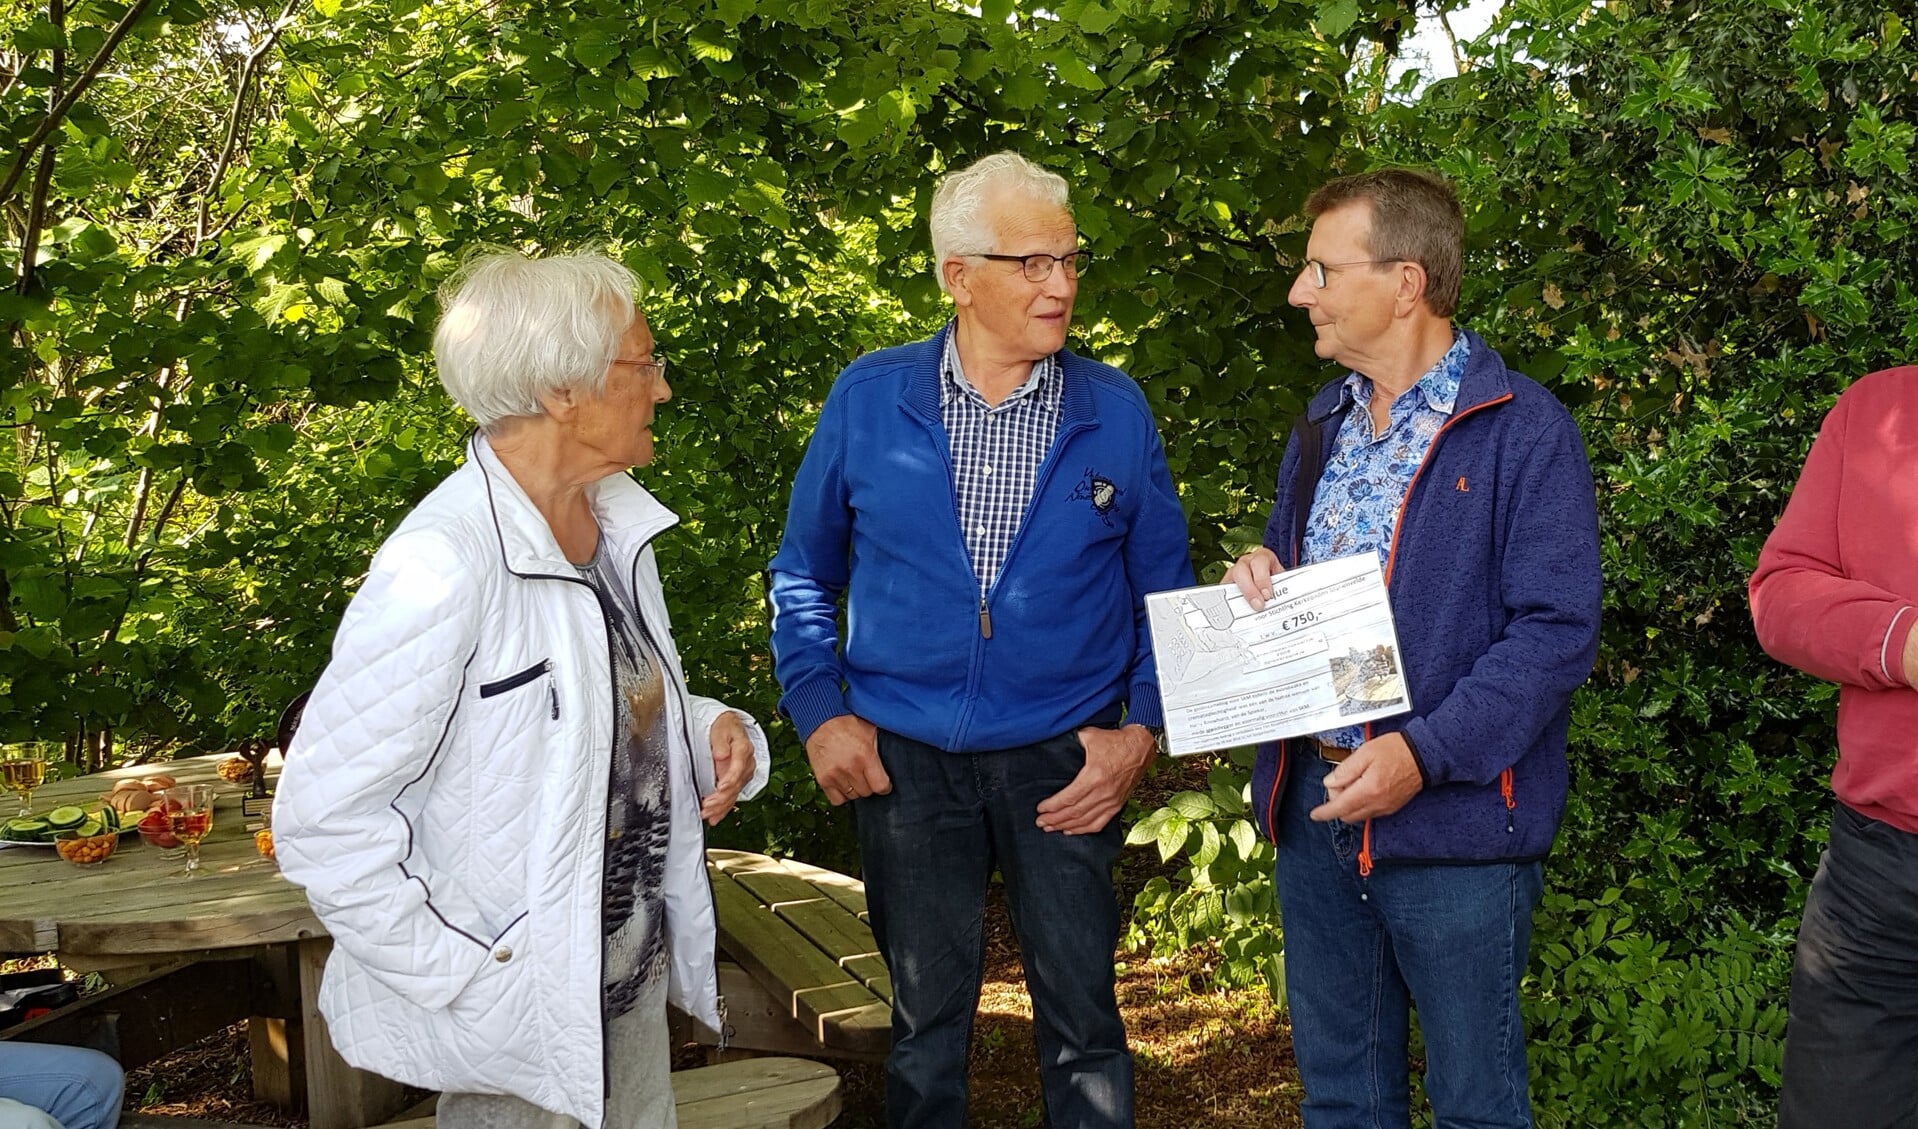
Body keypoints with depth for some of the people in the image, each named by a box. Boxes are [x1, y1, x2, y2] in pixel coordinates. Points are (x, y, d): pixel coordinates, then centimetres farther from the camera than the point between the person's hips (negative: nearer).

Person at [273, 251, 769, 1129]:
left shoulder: (617, 522, 2)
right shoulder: (442, 565, -25)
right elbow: (323, 819, -23)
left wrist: (707, 729, -3)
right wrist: (461, 975, -20)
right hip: (518, 1015, -8)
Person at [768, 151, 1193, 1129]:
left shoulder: (1115, 410, -2)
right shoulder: (869, 398, -3)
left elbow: (1163, 590, 5)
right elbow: (804, 573, 6)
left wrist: (1142, 729, -5)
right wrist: (818, 711, -3)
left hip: (1065, 763, 0)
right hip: (904, 760, 0)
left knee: (1083, 1021, 8)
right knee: (924, 1019, 14)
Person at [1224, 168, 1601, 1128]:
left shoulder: (1523, 430, -11)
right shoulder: (1322, 427, 13)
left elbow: (1556, 632, -16)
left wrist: (1425, 752, -25)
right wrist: (1259, 577, 0)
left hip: (1453, 816, -7)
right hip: (1312, 800, 7)